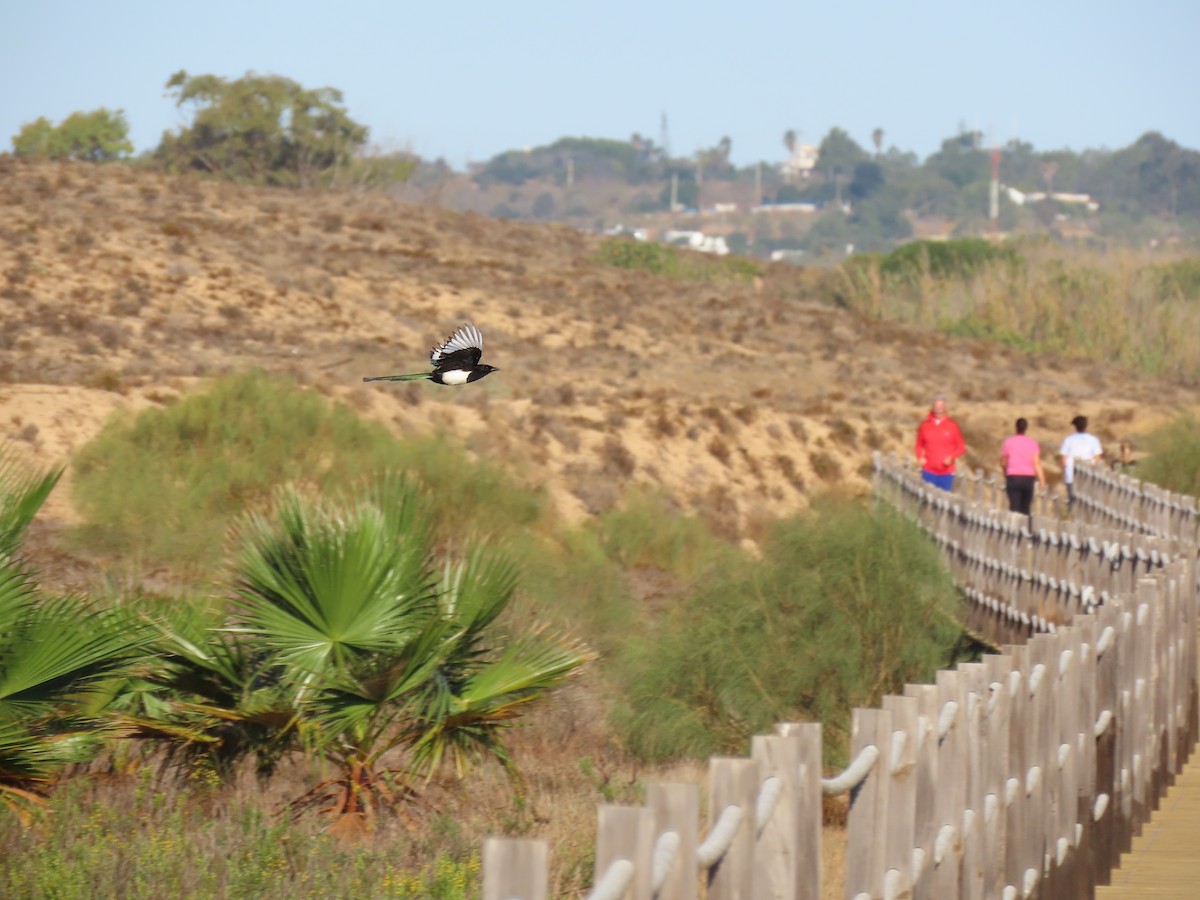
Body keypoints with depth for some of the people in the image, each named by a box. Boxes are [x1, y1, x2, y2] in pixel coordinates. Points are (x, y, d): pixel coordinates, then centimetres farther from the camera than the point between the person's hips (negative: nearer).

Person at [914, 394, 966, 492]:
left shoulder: (952, 425, 0)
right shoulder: (925, 425, 4)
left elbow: (961, 447, 5)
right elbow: (919, 445, 15)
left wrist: (952, 457, -12)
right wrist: (920, 457, -4)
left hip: (946, 472, -1)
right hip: (929, 472, 1)